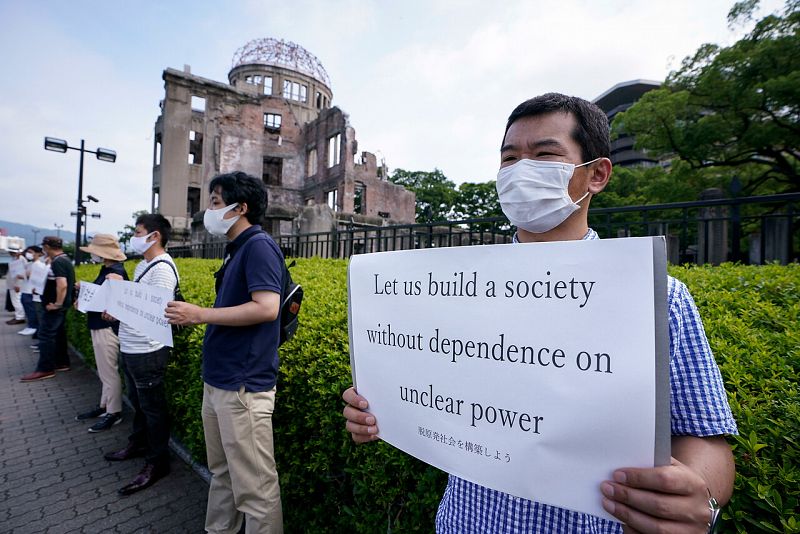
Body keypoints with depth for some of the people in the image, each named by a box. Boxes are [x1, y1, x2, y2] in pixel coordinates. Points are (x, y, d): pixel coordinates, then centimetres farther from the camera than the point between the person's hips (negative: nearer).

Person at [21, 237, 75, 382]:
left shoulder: (57, 262, -20)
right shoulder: (65, 260, 12)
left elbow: (62, 285, -30)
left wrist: (57, 303, -23)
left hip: (54, 306, -10)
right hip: (61, 305, 10)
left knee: (46, 335, -4)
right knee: (59, 334, 15)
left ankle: (45, 369, 2)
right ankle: (62, 363, 23)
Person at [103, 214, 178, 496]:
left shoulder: (163, 268, -18)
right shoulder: (142, 266, 13)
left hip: (147, 350, -10)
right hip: (130, 347, 10)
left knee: (152, 406, 3)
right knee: (137, 401, 24)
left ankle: (157, 462, 17)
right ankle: (138, 443, 43)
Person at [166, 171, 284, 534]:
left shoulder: (259, 245, -14)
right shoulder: (236, 249, 15)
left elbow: (266, 308, -25)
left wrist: (200, 315, -18)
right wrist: (192, 316, 12)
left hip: (243, 385, -10)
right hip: (218, 381, 10)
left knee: (253, 486, 3)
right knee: (222, 473, 24)